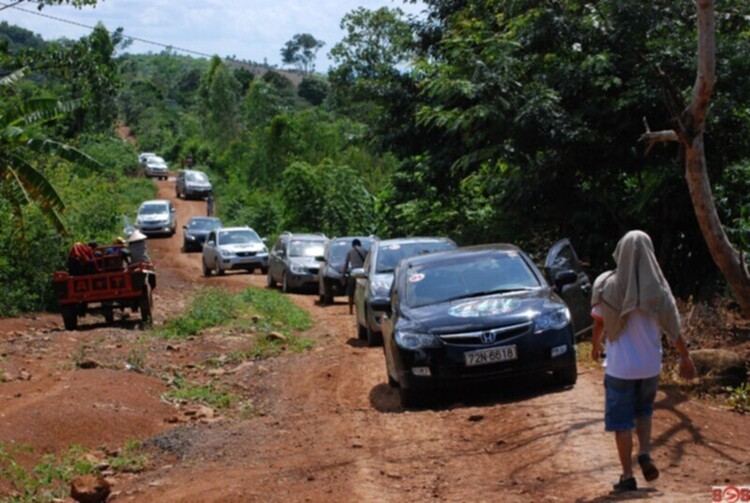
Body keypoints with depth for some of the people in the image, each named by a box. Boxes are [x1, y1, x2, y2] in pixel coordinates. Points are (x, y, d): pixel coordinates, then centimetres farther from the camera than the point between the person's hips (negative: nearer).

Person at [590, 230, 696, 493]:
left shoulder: (608, 286, -10)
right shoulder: (657, 287, -7)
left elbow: (600, 324, -2)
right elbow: (673, 328, -3)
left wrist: (595, 347, 17)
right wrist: (685, 357, 9)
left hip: (620, 366, -2)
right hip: (650, 365, 2)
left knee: (622, 421, 7)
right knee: (644, 411, 24)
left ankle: (627, 476, 8)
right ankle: (644, 454, 4)